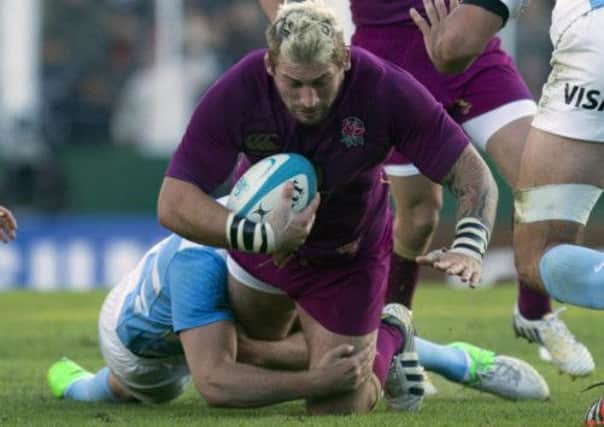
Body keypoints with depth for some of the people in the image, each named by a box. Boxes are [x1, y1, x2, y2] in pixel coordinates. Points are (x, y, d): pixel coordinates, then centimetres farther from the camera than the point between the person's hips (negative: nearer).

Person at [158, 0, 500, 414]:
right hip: (262, 243, 2)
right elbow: (173, 202, -31)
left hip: (350, 257, -2)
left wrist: (469, 248, -45)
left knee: (335, 408, 0)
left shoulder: (386, 89, -33)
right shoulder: (238, 91, -32)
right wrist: (262, 237, -42)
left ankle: (390, 338, 30)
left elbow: (474, 176, -27)